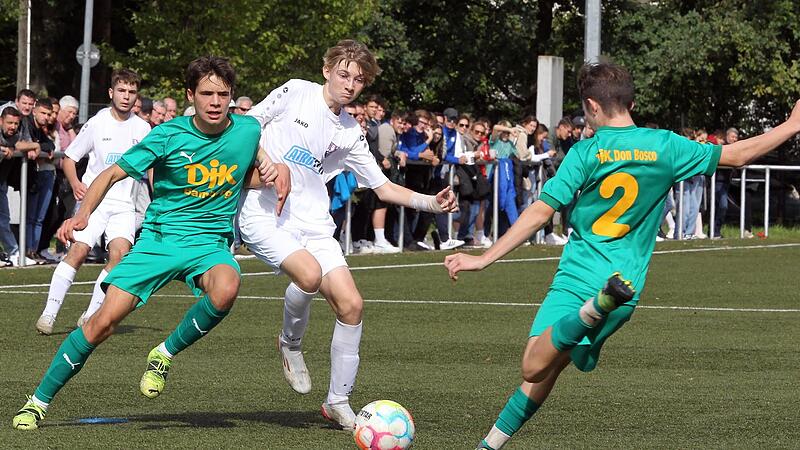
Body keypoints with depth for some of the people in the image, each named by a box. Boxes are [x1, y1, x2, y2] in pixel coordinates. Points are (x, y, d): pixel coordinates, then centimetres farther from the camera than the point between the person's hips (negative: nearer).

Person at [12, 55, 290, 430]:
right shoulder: (169, 135, -9)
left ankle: (164, 355, -8)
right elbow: (112, 174, -3)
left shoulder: (248, 130, -3)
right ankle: (38, 402, 6)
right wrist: (83, 214, -20)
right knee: (104, 321, -11)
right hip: (159, 238, -1)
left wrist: (276, 170, -6)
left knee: (226, 289, -35)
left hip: (211, 242, 1)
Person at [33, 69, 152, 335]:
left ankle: (90, 316, -7)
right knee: (79, 251, -20)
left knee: (120, 254, -18)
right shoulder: (96, 124, -1)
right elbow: (68, 158, 5)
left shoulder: (142, 128, 8)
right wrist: (75, 183, -13)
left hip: (124, 205, 3)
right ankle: (49, 312, -14)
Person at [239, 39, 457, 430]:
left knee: (350, 304, -7)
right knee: (309, 274, -31)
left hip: (313, 223, 5)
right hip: (262, 214, -5)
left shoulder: (350, 133, 10)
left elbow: (383, 188, 14)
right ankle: (290, 344, 0)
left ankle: (338, 401, 7)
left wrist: (431, 203, -1)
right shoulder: (296, 93, -1)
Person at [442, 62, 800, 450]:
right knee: (546, 371, 15)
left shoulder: (586, 153, -4)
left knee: (535, 369, -15)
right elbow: (737, 154, 11)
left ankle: (593, 310, -39)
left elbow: (540, 212, -8)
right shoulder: (665, 146, 4)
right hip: (626, 287, 4)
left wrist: (484, 259, -4)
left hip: (577, 279, -4)